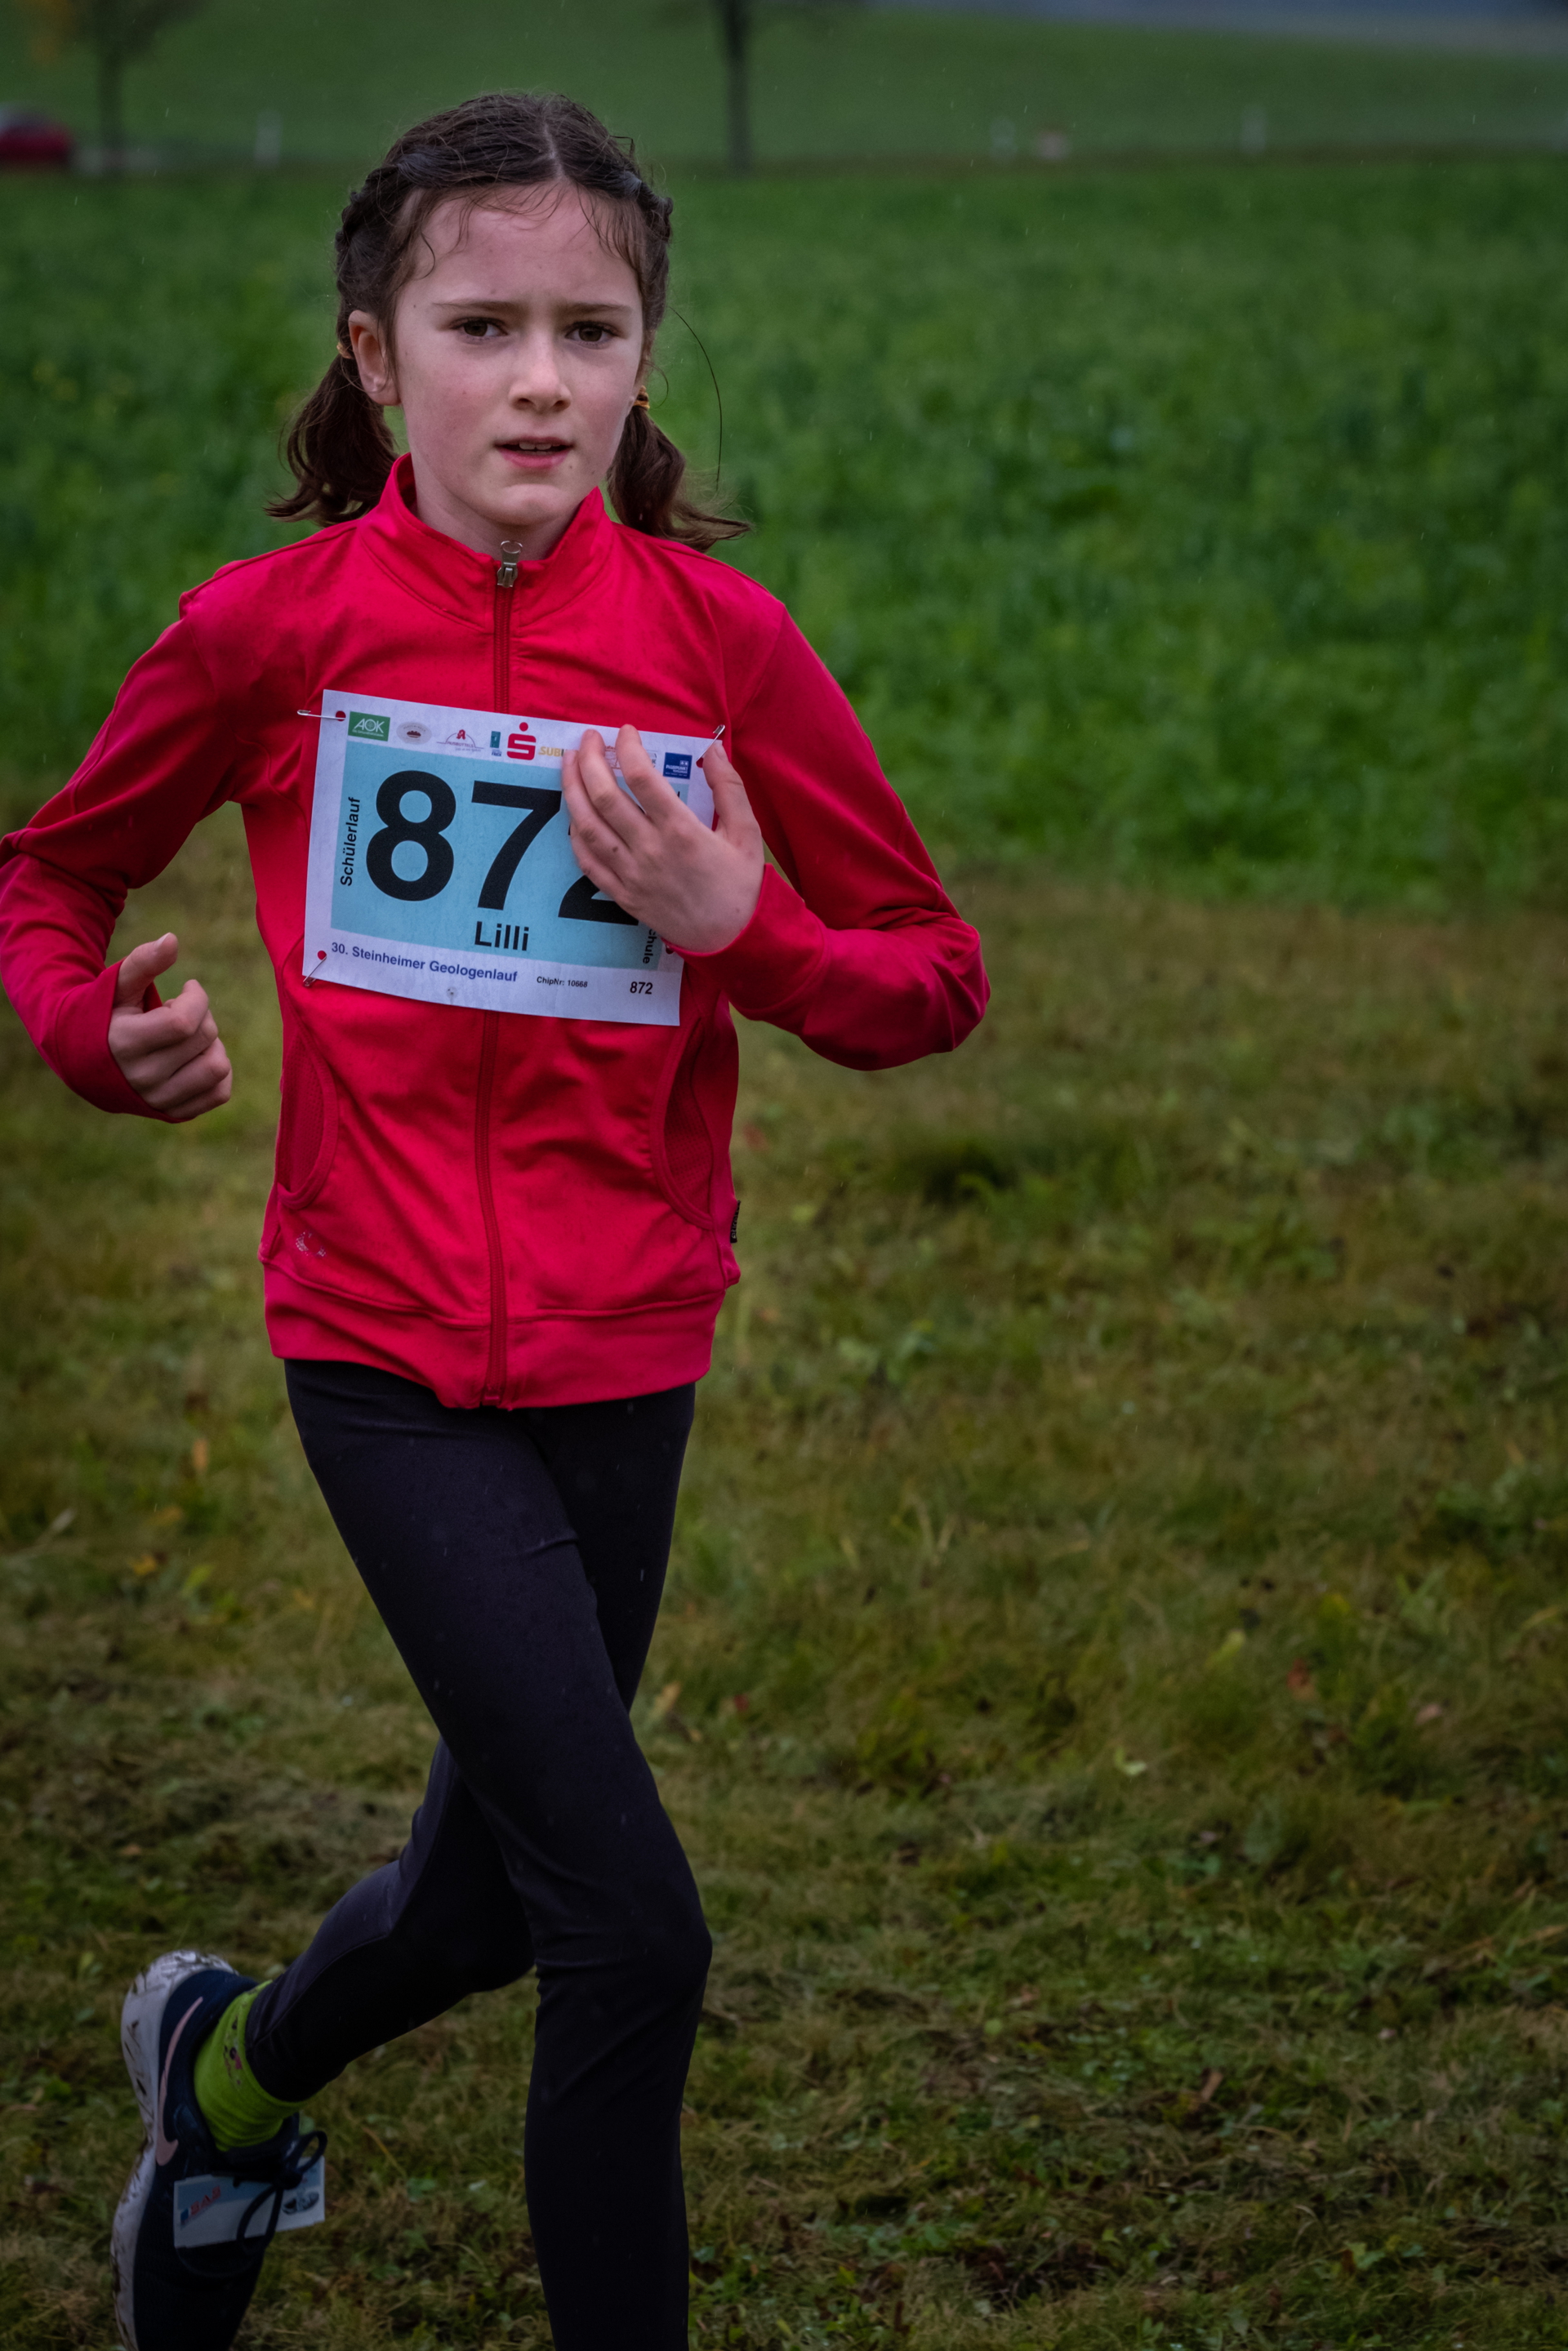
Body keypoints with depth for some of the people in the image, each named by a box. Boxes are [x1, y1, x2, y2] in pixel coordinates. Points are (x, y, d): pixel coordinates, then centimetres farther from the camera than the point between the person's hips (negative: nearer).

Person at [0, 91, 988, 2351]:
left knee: (498, 1893, 19)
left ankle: (232, 2069, 51)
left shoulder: (715, 635, -6)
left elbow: (933, 976, 1)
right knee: (636, 1927, -13)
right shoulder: (275, 626, -7)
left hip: (621, 1356, 3)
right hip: (388, 1352, -3)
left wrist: (744, 929, -18)